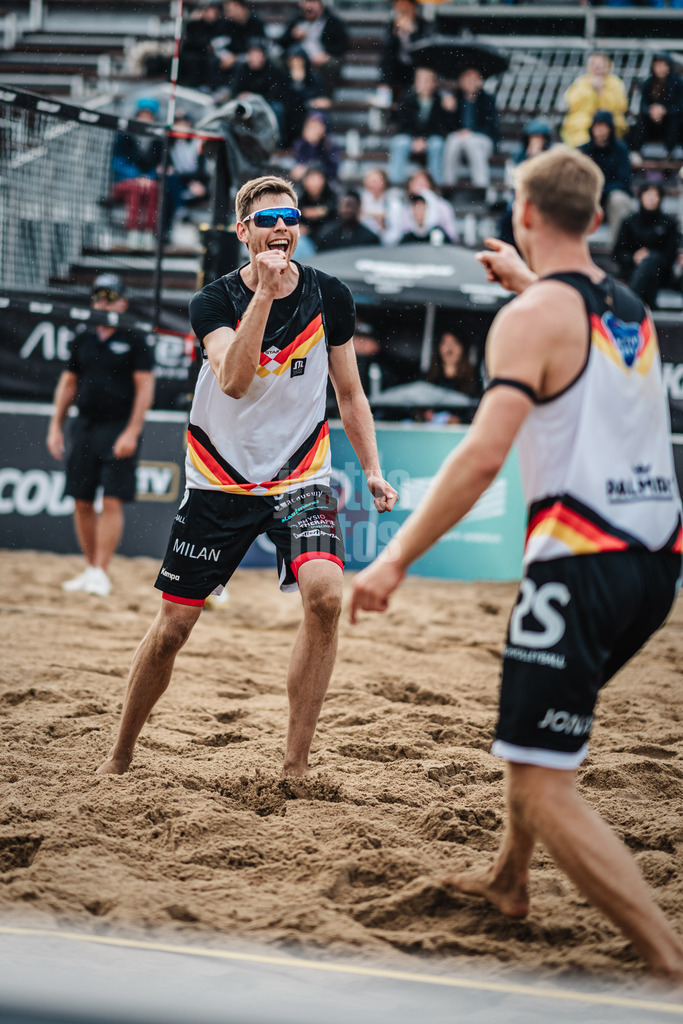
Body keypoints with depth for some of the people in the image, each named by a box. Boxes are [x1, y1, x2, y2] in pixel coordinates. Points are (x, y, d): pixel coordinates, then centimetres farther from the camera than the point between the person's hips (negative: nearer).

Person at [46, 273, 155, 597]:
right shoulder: (82, 339, 12)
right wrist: (55, 427, 12)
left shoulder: (135, 340, -3)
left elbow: (145, 388, -7)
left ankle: (100, 572, -8)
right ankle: (90, 568, 17)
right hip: (83, 426, 5)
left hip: (120, 429, -5)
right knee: (82, 502, 6)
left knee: (112, 502, -10)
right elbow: (68, 383, 18)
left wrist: (131, 433, -15)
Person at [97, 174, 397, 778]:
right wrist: (264, 292, -31)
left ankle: (295, 765, -16)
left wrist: (372, 470, 2)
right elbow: (234, 381, -27)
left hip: (301, 479, 1)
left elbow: (350, 394, 10)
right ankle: (121, 756, 26)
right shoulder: (215, 302, -9)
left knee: (326, 594, -25)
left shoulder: (330, 298, -2)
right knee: (173, 626, 3)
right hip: (220, 482, -1)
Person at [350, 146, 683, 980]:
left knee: (542, 785, -8)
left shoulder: (531, 318, -8)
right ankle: (507, 880, 46)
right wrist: (531, 283, 45)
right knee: (541, 718, 31)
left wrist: (398, 557, -18)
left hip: (583, 559, -9)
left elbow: (484, 450, -20)